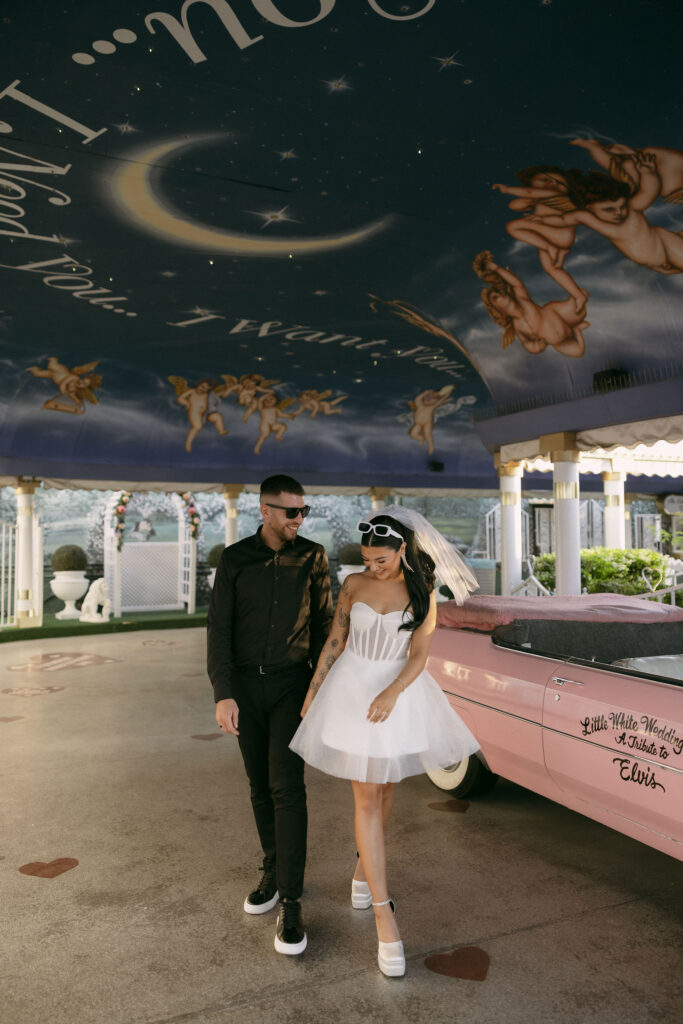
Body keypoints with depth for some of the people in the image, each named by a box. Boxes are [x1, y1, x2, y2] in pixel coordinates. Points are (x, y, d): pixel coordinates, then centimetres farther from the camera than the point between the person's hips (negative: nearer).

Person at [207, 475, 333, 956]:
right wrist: (223, 694, -15)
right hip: (245, 685, 2)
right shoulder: (235, 559, -5)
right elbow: (219, 628, -7)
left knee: (287, 786, -11)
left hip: (292, 683, -2)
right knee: (261, 785, 12)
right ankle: (274, 870, 32)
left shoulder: (313, 557, -5)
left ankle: (291, 903, -4)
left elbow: (322, 625, 1)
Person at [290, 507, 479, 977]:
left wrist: (392, 693, -25)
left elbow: (419, 656, -9)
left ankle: (365, 866, 42)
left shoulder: (422, 594, -5)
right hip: (351, 690, -1)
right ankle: (384, 916, 0)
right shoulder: (354, 585, -2)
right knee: (367, 797, -4)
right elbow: (334, 641, 5)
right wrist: (313, 691, 7)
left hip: (399, 693, 1)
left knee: (386, 788, 16)